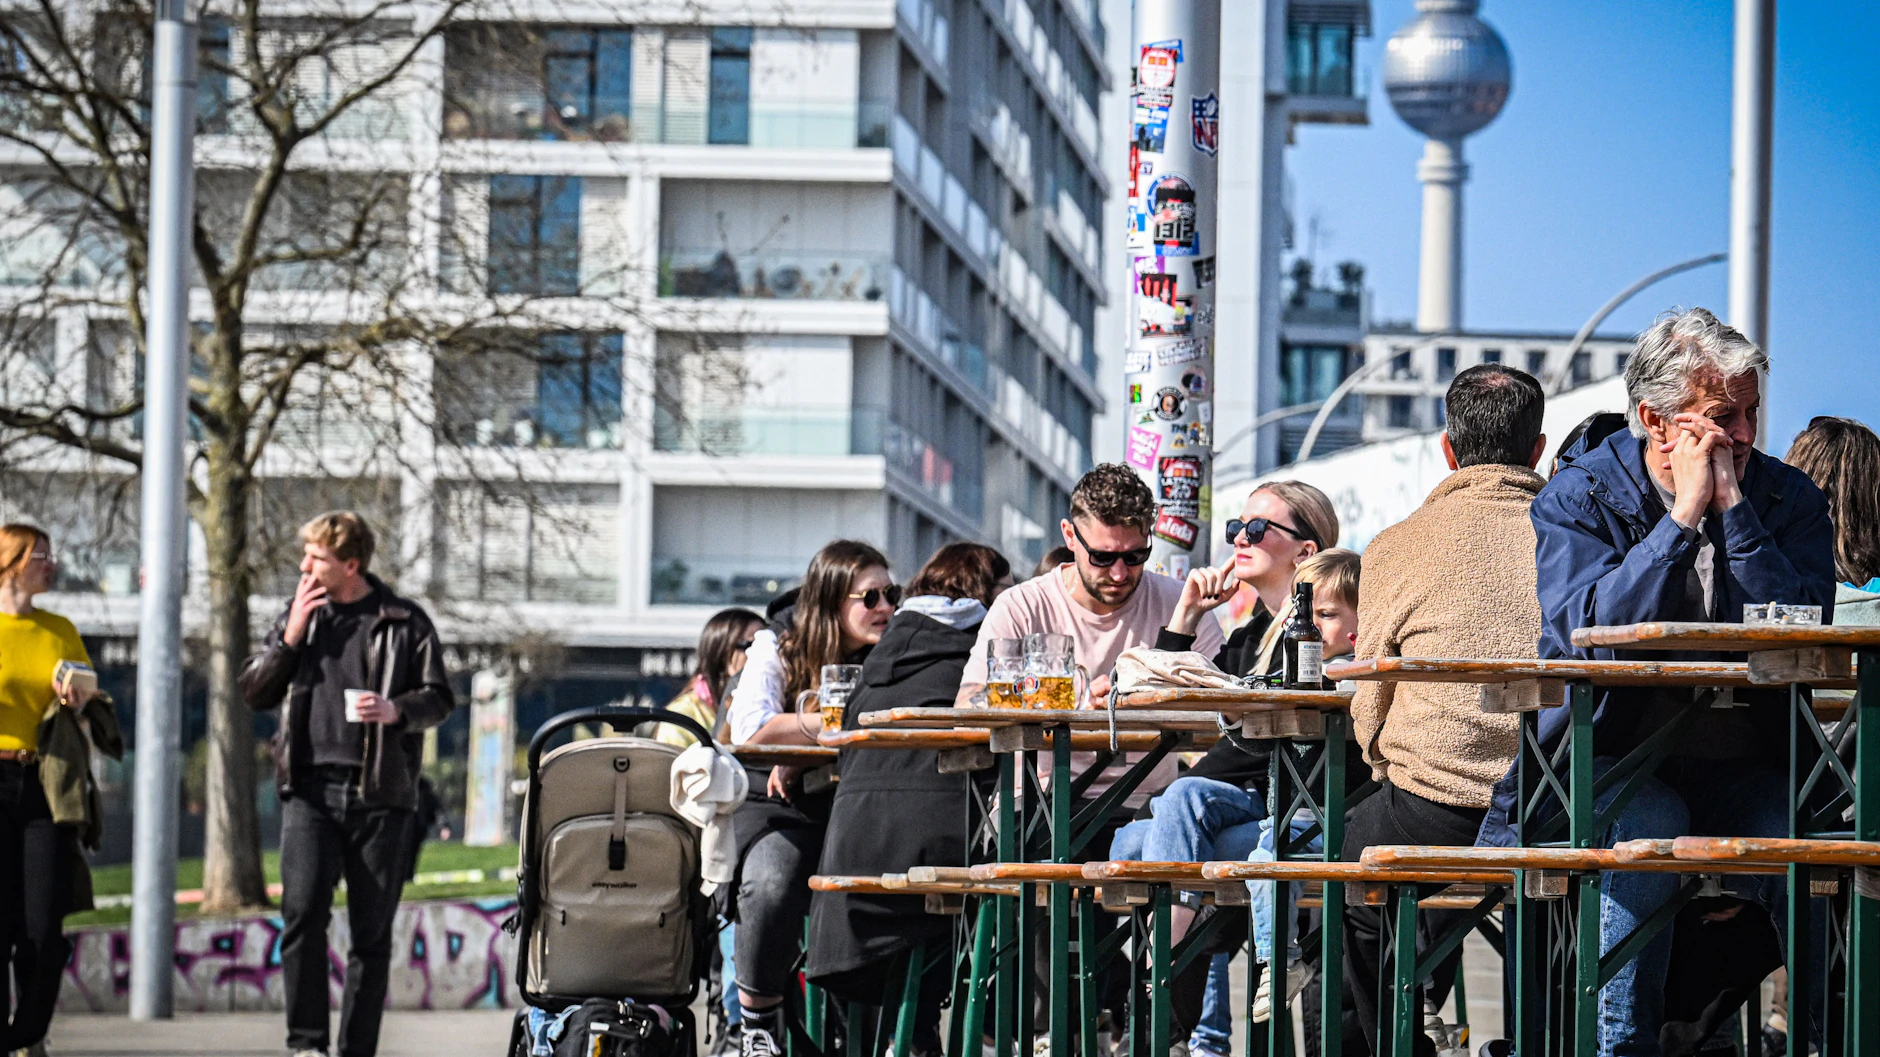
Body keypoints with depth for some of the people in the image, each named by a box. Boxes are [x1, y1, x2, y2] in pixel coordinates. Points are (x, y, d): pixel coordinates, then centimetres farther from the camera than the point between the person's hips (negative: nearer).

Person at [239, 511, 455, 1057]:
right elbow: (253, 693, 14)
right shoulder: (300, 614, 14)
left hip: (380, 792, -1)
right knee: (302, 913, -13)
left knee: (372, 930, 2)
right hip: (311, 789, 1)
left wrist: (396, 710, -14)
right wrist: (289, 638, -1)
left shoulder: (405, 622, 5)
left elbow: (440, 699, 6)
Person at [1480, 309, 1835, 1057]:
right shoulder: (1576, 496, 0)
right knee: (1648, 828, -35)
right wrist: (1683, 517, -17)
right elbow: (1588, 636, -17)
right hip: (1612, 761, -2)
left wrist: (1735, 510, -14)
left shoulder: (1787, 498, 5)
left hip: (1744, 767, 2)